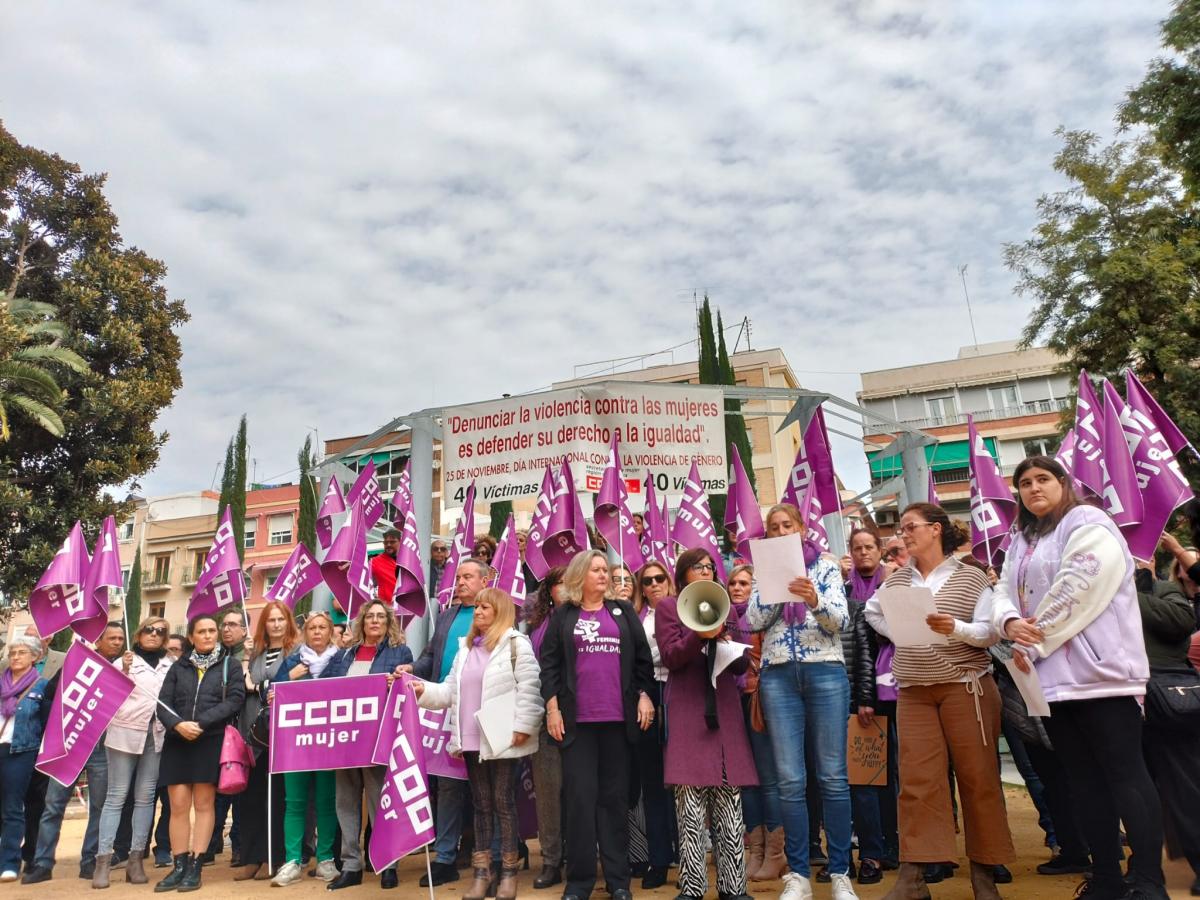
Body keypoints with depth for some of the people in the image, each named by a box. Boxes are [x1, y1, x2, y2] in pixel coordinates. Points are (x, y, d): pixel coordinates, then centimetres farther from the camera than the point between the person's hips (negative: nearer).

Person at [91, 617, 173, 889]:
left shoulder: (171, 665, 10)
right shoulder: (124, 661, 5)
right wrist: (124, 671, -16)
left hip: (157, 734, 2)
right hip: (125, 733, -2)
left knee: (145, 796, 4)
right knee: (117, 795, -2)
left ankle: (136, 859, 8)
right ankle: (103, 859, 1)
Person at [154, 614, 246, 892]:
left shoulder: (230, 666, 5)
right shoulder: (178, 667, 13)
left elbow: (234, 700, -7)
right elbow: (163, 702, 4)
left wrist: (200, 723, -16)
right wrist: (178, 724, -15)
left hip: (211, 742, -2)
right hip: (177, 742, 2)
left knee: (203, 804, 1)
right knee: (178, 806, 2)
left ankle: (195, 868, 6)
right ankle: (179, 867, 11)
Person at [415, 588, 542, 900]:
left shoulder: (516, 644, -6)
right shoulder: (465, 648, 16)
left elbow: (529, 688, -12)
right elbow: (451, 691, 16)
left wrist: (523, 726, -16)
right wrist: (424, 690, 1)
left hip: (502, 739, -6)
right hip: (472, 740, 6)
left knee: (503, 803, 3)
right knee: (481, 804, 13)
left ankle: (508, 872, 16)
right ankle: (481, 872, 22)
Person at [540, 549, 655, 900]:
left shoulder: (624, 613, 10)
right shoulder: (563, 617, 6)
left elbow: (642, 658, 9)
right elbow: (549, 663, 2)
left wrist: (644, 696, 1)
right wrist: (552, 707, -5)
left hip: (618, 717, 1)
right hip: (577, 719, -1)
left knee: (615, 795, 7)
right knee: (579, 795, 1)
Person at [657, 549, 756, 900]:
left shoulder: (727, 609, 19)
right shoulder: (668, 607, 7)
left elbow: (740, 666, 15)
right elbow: (670, 657, -4)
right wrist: (700, 635, -19)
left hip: (724, 710, 4)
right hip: (687, 713, -4)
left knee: (730, 807, 3)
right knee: (691, 808, -5)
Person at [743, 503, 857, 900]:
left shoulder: (826, 567, 6)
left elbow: (841, 620, -5)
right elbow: (754, 620, -2)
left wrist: (814, 600, -25)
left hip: (826, 673, -1)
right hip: (778, 677, 1)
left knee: (833, 777, 2)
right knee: (790, 781, 2)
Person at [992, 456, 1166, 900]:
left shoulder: (1087, 522, -2)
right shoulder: (1020, 543, 20)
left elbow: (1078, 586, -14)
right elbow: (1004, 593, 13)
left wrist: (1035, 642, -11)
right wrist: (1011, 623, -10)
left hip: (1098, 670, -7)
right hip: (1051, 676, 8)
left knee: (1124, 772, -6)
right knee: (1084, 777, 9)